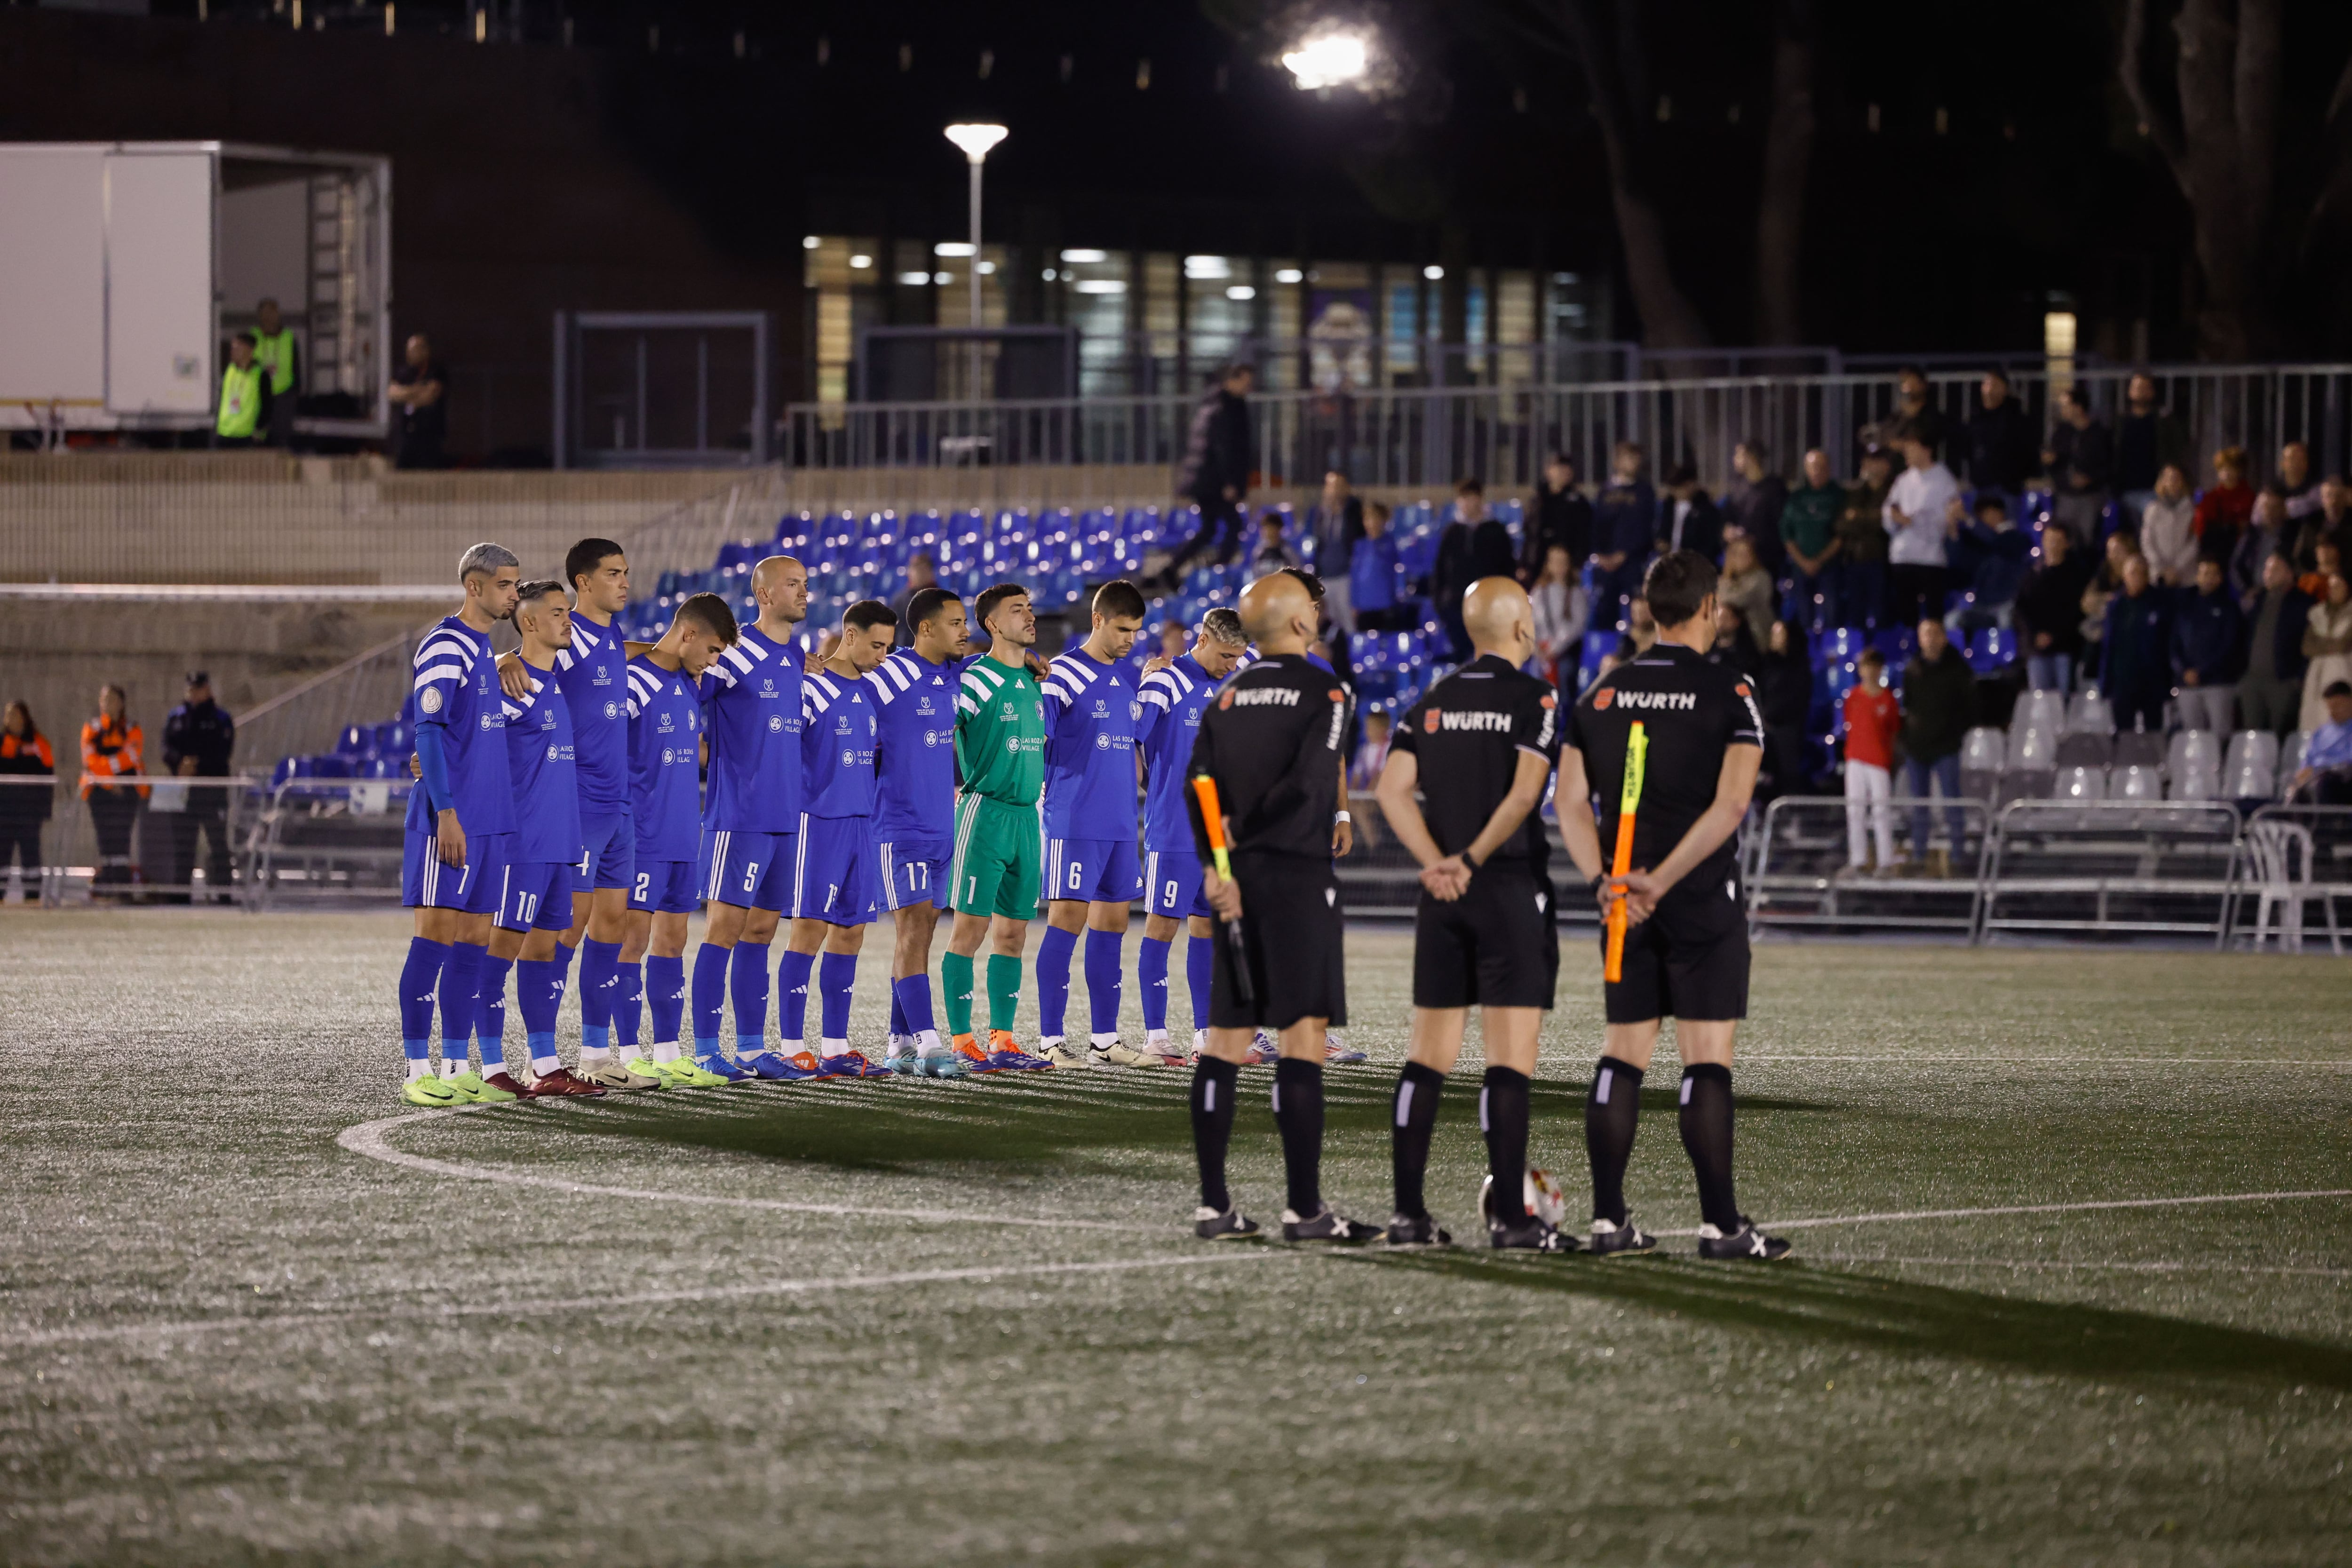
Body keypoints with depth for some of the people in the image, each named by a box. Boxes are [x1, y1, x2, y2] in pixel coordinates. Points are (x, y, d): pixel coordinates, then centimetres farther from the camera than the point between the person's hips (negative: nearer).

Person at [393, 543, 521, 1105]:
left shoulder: (487, 650, 18)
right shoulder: (444, 648, -10)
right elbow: (428, 731, -15)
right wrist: (446, 812, -19)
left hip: (490, 821, 9)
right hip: (450, 821, -9)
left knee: (474, 943, 8)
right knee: (436, 937, -6)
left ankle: (459, 1068, 11)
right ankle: (419, 1071, -4)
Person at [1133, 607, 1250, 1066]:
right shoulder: (1165, 684, -9)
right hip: (1172, 833, -7)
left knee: (1207, 928, 8)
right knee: (1163, 926, -3)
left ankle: (1206, 1033, 12)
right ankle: (1156, 1035, 0)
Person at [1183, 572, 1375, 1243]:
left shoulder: (1227, 697, 11)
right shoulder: (1323, 692, -5)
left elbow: (1198, 784, 1)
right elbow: (1306, 785, -16)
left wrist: (1216, 865, -5)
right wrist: (1241, 832, -4)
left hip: (1235, 883, 6)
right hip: (1298, 878, -6)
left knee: (1225, 1040, 8)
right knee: (1303, 1037, -7)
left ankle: (1214, 1204, 7)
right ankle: (1304, 1208, -10)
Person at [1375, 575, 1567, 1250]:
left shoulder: (1432, 703, 11)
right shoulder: (1536, 699, -5)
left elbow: (1393, 791, 0)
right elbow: (1524, 794, -17)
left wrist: (1437, 863, -7)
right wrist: (1473, 860, -12)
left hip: (1442, 894, 5)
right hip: (1512, 890, -5)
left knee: (1429, 1057, 8)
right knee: (1510, 1058, -5)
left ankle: (1409, 1212, 5)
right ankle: (1509, 1216, -8)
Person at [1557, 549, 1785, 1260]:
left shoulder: (1602, 693, 8)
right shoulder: (1728, 694, -7)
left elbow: (1569, 799, 2)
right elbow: (1730, 805, -17)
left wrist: (1603, 880, -6)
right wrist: (1662, 879, -16)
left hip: (1624, 905, 4)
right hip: (1705, 907, -4)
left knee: (1621, 1058, 8)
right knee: (1707, 1061, -3)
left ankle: (1609, 1220, 6)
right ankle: (1720, 1224, -5)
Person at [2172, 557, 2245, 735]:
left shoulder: (2228, 605, 4)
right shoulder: (2186, 606, 14)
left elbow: (2230, 647, -3)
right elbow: (2175, 644, 12)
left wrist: (2201, 673, -8)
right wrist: (2183, 671, -5)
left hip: (2219, 682, -3)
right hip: (2189, 684, 3)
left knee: (2220, 733, -11)